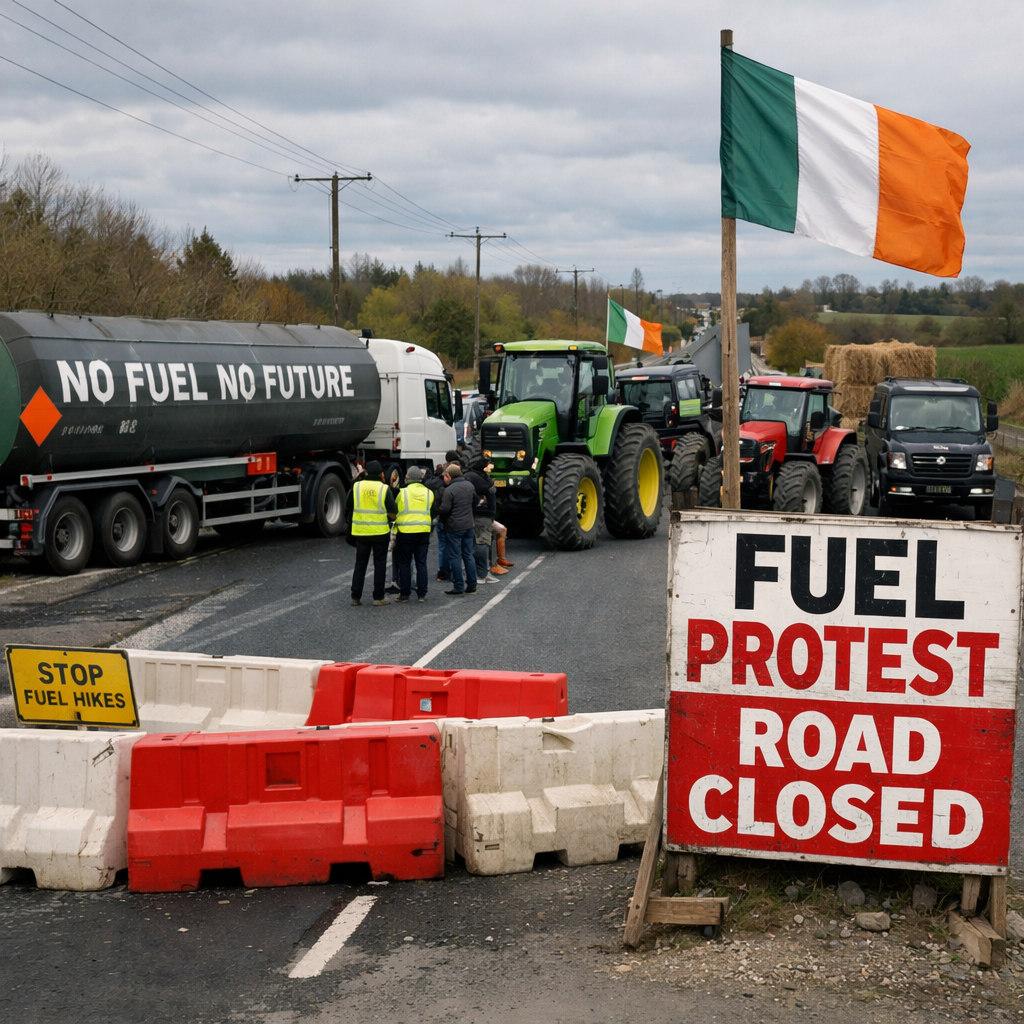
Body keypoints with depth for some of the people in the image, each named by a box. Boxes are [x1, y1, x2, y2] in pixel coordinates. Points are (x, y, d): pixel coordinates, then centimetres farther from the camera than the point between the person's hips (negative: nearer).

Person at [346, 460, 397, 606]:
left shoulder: (356, 487, -2)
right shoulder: (384, 489, -8)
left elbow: (348, 509, 3)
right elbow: (392, 514, -10)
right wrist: (390, 519, 12)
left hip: (361, 532, 2)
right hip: (380, 533, -2)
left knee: (360, 564, 11)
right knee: (379, 564, 7)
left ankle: (355, 597, 11)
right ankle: (378, 597, 8)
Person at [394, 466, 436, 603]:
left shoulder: (402, 492, -8)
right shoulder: (429, 493, 2)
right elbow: (434, 513, 11)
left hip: (405, 531, -3)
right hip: (423, 532, 3)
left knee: (404, 563, 6)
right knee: (421, 563, 8)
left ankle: (404, 594, 6)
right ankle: (422, 594, 7)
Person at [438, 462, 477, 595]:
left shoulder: (449, 490, -19)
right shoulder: (470, 486, 4)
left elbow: (444, 509, -18)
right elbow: (475, 501, 17)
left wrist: (443, 520, 2)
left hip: (454, 527, -7)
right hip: (468, 525, 7)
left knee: (455, 557, 1)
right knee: (468, 555, 14)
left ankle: (458, 588, 3)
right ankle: (472, 586, 17)